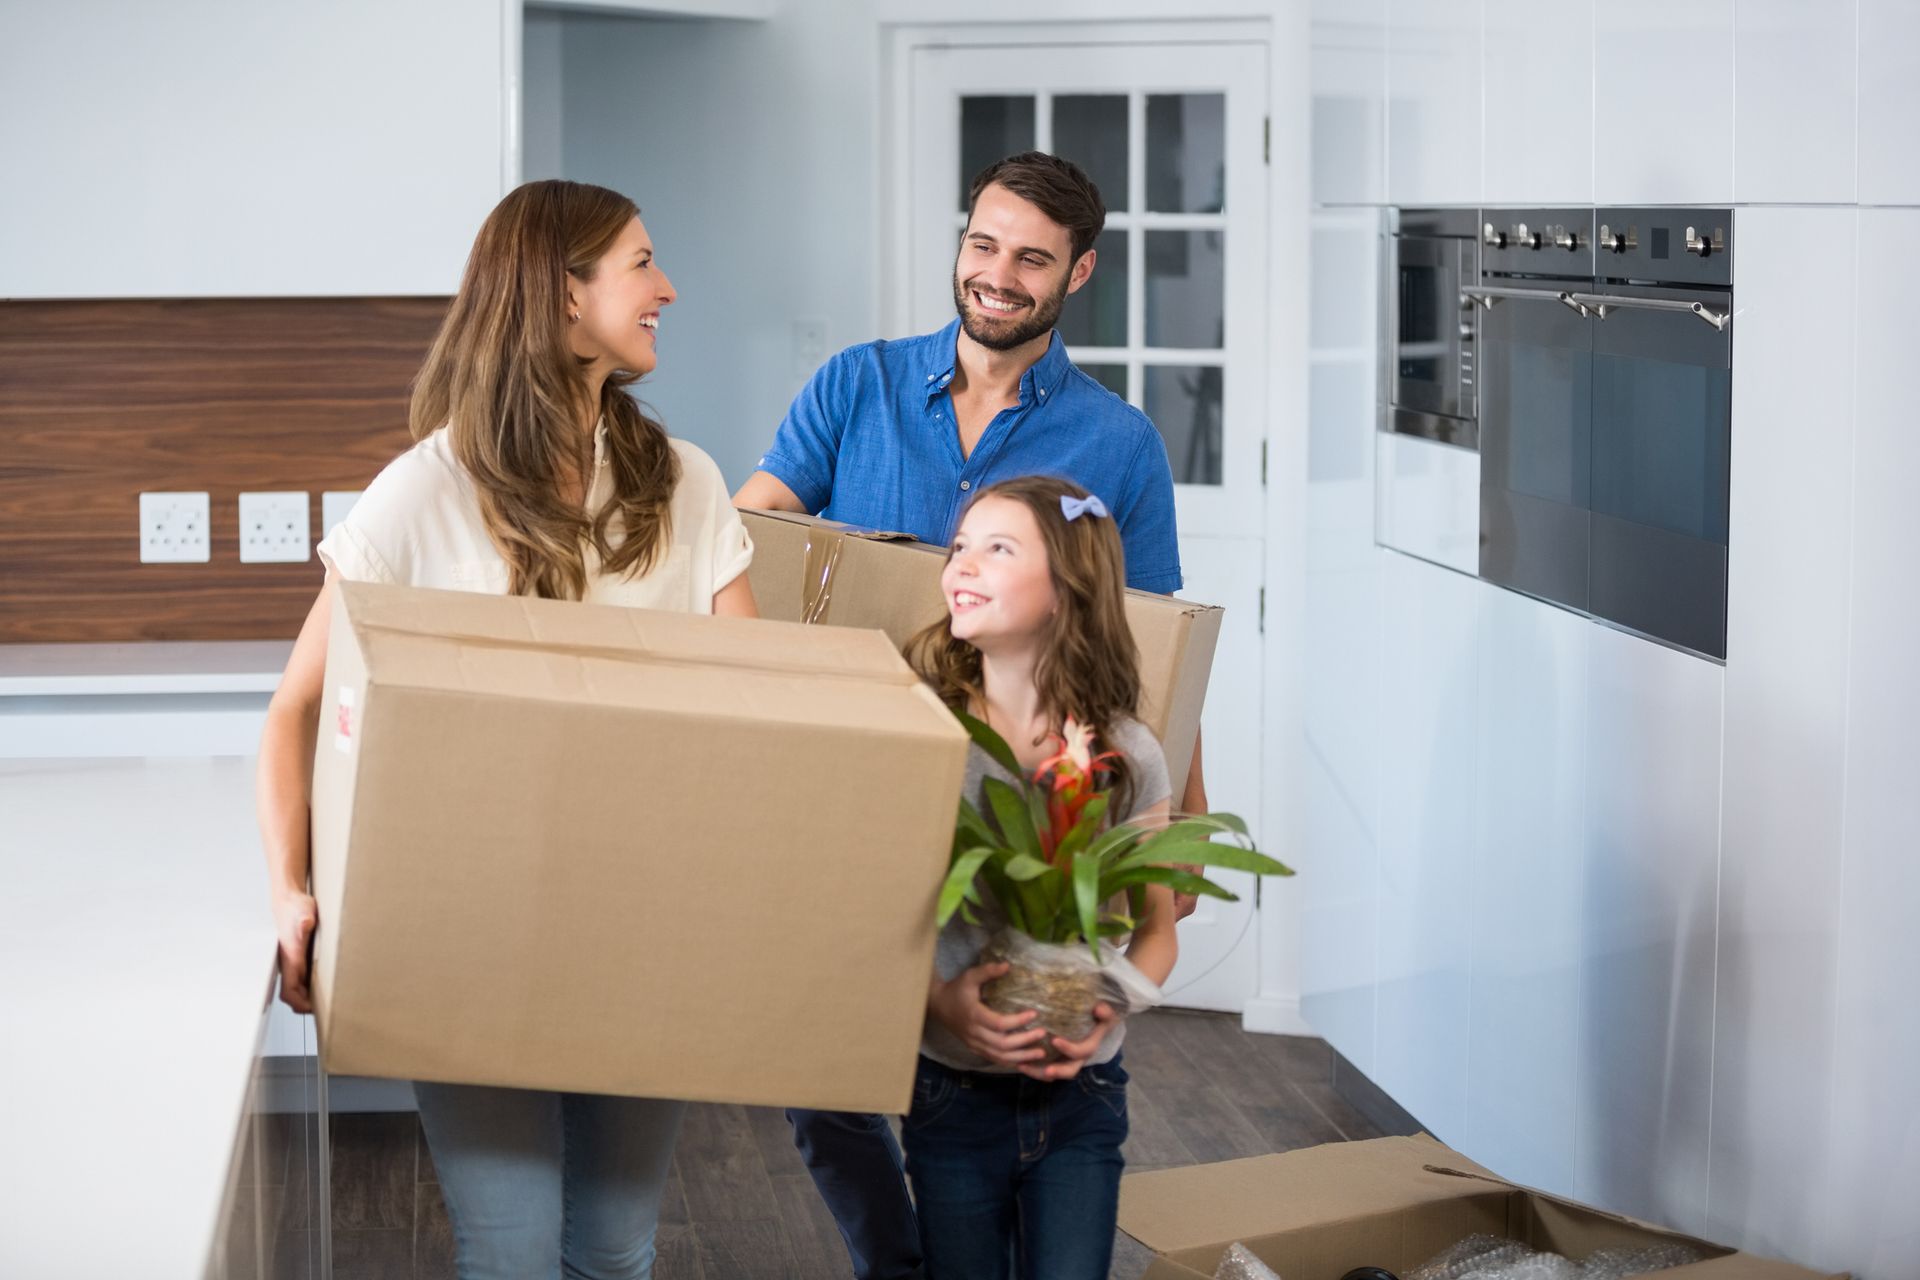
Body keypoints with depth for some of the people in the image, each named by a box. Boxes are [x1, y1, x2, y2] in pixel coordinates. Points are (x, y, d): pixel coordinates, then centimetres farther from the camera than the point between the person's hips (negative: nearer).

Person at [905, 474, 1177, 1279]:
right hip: (953, 1093, 0)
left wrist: (1111, 1007, -14)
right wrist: (939, 1002, -23)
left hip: (1081, 1097, 1)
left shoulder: (1126, 757, -4)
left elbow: (1157, 932, 5)